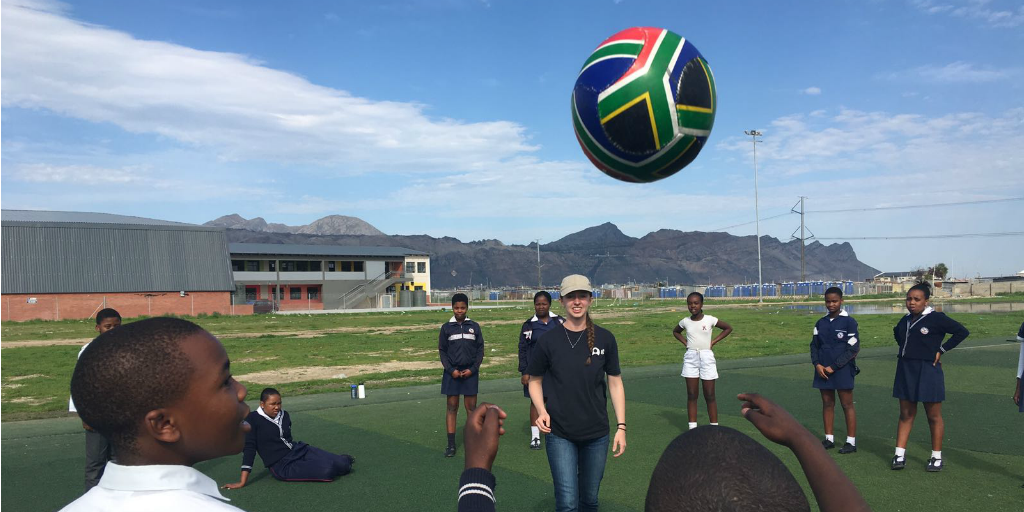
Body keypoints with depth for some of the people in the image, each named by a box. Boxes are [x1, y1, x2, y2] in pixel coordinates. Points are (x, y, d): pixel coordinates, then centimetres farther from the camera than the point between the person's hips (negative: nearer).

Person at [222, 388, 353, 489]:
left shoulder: (284, 415, 7)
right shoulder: (253, 419, -9)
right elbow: (249, 448, -12)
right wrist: (243, 481, -14)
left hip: (298, 450, 6)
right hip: (281, 466, -6)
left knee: (341, 464, -16)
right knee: (327, 471, -27)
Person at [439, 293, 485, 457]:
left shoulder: (474, 327, 4)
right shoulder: (446, 328, 3)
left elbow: (480, 350, 5)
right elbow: (442, 351, 4)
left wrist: (472, 369, -6)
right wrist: (451, 370, -8)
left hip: (470, 372, 0)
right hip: (452, 373, 0)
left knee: (471, 407, 3)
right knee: (452, 407, 2)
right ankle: (451, 444, 6)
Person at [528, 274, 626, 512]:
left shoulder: (605, 339, -2)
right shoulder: (549, 340, -6)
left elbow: (615, 383, 4)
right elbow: (535, 380, 5)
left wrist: (621, 426, -1)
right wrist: (541, 410, -12)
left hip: (596, 434, 2)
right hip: (560, 434, -2)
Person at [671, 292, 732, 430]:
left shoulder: (710, 320, -7)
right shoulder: (685, 321, 1)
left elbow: (728, 328, 5)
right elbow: (675, 332, 21)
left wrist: (713, 342, -2)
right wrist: (685, 342, 6)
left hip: (706, 357, -2)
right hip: (690, 358, 2)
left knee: (710, 396, 3)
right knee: (692, 395, 4)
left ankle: (714, 426, 11)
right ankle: (692, 427, 9)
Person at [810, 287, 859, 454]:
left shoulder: (849, 322, -7)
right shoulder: (821, 323, 9)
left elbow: (853, 349, -9)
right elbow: (814, 345, 12)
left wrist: (834, 367, -12)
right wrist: (817, 364, -5)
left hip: (842, 370, -5)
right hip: (823, 370, 5)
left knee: (847, 405, 0)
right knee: (827, 404, 10)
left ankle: (851, 441, 7)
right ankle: (829, 438, 18)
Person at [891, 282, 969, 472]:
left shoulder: (936, 318, -11)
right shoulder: (906, 320, 9)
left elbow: (962, 331, -14)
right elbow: (897, 333, 29)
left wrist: (941, 350, -12)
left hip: (927, 371, -6)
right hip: (905, 370, 6)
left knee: (934, 416, 6)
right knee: (906, 414, 9)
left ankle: (937, 457, 17)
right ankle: (900, 455, 12)